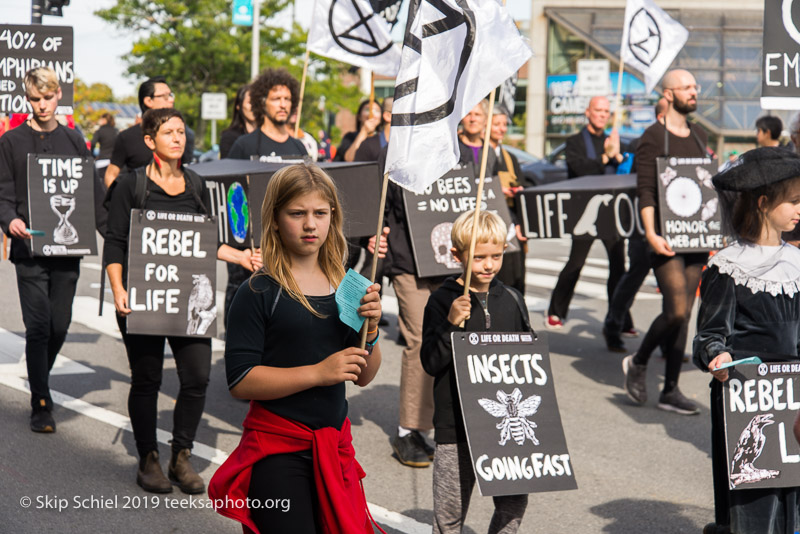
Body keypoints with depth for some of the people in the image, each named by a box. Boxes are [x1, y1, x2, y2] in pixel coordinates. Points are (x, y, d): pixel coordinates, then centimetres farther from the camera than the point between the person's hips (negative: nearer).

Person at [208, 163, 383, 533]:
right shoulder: (259, 293, -9)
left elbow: (364, 377, 11)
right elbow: (240, 381, -16)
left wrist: (370, 330, -8)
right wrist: (318, 372, -21)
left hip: (334, 445, 5)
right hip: (277, 449, -5)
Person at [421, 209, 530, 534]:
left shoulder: (511, 300, 7)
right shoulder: (442, 301, -7)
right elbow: (430, 363, -10)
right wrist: (452, 325, -23)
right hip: (456, 425, -4)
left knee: (514, 502, 7)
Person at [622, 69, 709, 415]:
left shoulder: (698, 137, 16)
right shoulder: (652, 138, -5)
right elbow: (645, 192, -12)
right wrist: (651, 234, -22)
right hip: (666, 239, -6)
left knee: (684, 313, 5)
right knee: (676, 311, -14)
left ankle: (670, 391, 11)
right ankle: (638, 362, 10)